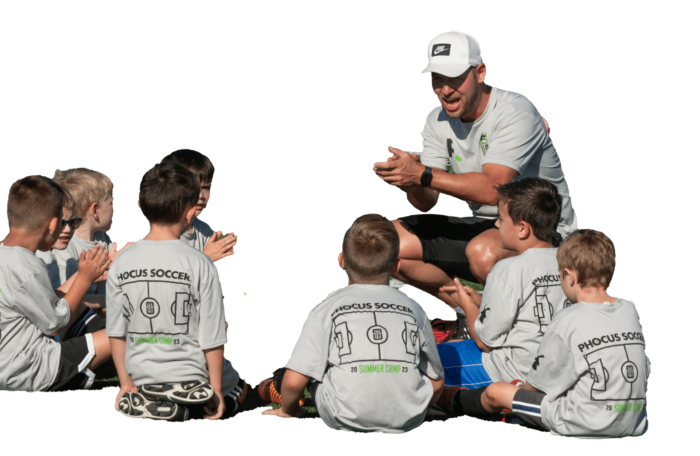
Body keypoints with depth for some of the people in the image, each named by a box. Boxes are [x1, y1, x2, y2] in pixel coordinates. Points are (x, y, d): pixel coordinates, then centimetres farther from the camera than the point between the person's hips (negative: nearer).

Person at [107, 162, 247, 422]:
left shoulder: (121, 264, -6)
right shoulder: (200, 266, -16)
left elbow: (116, 332, 1)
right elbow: (212, 338, -11)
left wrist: (126, 383, 12)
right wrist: (215, 390, 0)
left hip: (142, 378, 3)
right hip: (190, 378, -3)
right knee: (237, 385, 29)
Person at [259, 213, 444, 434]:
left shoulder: (326, 309, -2)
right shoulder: (413, 309, 5)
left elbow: (294, 380, -8)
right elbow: (435, 382, 11)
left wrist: (288, 410, 14)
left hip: (345, 421, -1)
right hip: (408, 419, 1)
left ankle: (275, 390, 51)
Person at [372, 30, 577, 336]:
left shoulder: (515, 112, -21)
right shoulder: (438, 121, 1)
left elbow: (492, 189, -33)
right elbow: (427, 203, -5)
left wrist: (422, 174, -37)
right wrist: (410, 183, -29)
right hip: (483, 226, 7)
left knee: (483, 251, -40)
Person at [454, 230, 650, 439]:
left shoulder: (567, 322, -14)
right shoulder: (631, 311, 4)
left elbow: (536, 386, -5)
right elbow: (645, 374, 13)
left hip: (585, 426, -6)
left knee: (496, 392, 14)